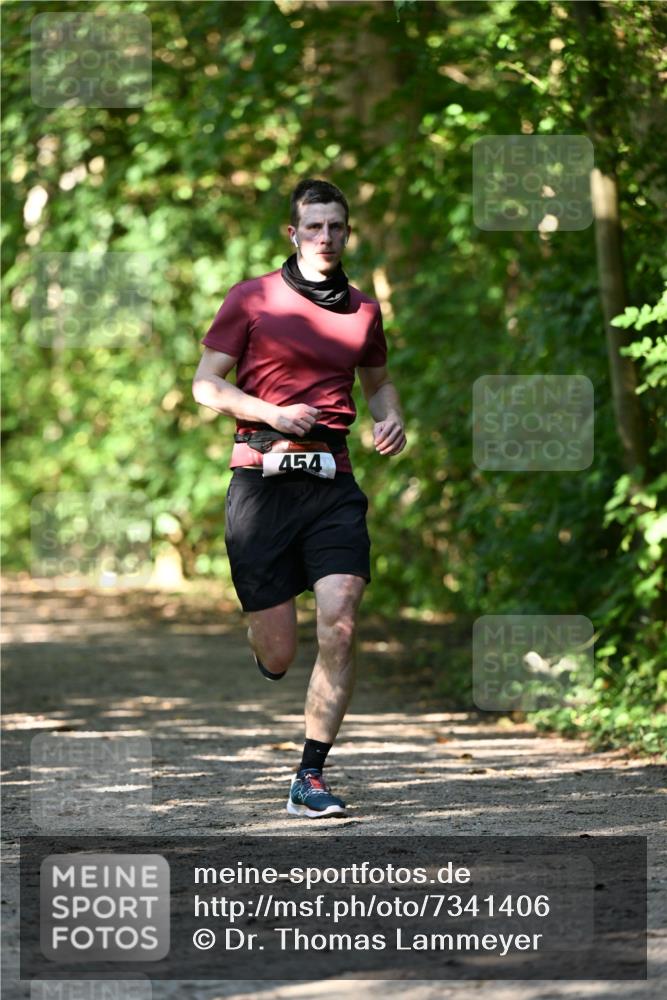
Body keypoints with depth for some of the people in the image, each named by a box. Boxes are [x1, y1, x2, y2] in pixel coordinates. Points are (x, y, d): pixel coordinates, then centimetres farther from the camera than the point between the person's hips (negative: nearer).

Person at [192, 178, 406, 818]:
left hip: (332, 483, 3)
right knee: (278, 655, -2)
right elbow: (206, 385, 2)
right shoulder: (252, 299, 2)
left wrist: (392, 420, 8)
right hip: (262, 477, -2)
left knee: (339, 625, -15)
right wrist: (272, 412, -13)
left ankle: (309, 779, -7)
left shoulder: (363, 310, 13)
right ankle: (259, 640, 39)